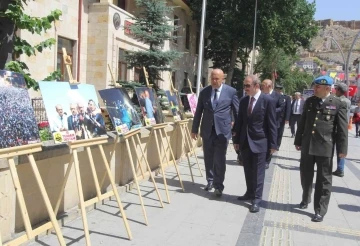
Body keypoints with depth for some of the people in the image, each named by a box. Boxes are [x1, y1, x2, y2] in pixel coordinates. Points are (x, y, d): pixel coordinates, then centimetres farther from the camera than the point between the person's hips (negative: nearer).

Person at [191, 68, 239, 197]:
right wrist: (194, 129, 8)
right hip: (207, 130, 3)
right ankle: (210, 180, 29)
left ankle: (218, 185, 4)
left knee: (220, 159, -4)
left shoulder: (231, 91, -3)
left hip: (222, 130, -3)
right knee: (208, 158, 12)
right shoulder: (204, 92, 4)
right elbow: (198, 111, 8)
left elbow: (237, 112, 1)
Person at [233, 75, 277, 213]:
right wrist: (237, 140, 11)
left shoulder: (267, 100, -9)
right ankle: (250, 193, 30)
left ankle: (256, 199, 7)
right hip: (245, 141, 6)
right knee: (248, 170, 15)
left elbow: (272, 124, -9)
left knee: (258, 172, 0)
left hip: (259, 141, -5)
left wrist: (273, 144, -10)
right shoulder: (243, 101, 8)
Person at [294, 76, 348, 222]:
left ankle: (320, 210, 13)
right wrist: (298, 141, 12)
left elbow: (342, 128, -6)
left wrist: (342, 149, -8)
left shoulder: (339, 104, -6)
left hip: (325, 147, -4)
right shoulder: (309, 101, 6)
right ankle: (305, 199, 39)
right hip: (307, 145, 4)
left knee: (324, 180, 4)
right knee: (305, 175, 16)